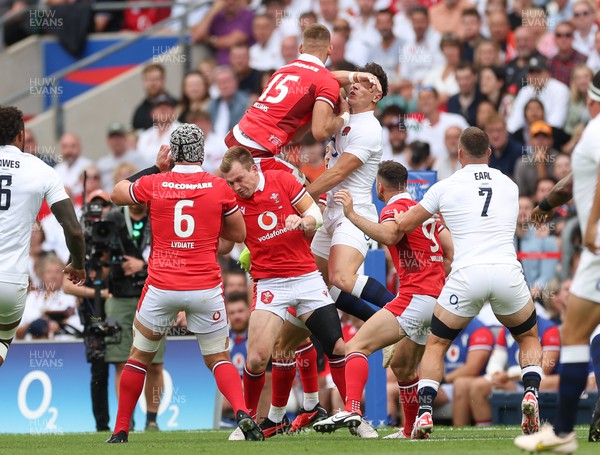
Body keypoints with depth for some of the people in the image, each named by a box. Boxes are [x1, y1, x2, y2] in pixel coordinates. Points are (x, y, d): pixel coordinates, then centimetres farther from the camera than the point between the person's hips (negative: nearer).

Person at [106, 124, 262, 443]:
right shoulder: (218, 188, -2)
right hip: (205, 289, 0)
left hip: (161, 288, 0)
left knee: (139, 356, 16)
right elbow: (239, 234, 10)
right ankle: (242, 413, -14)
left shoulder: (154, 184, -2)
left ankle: (120, 432, 18)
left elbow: (117, 194, 19)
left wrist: (154, 168, 24)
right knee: (218, 359, 12)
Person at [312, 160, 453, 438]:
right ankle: (413, 430, 31)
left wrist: (352, 215, -26)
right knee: (404, 366, 25)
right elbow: (451, 251, 22)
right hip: (437, 297, 9)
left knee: (357, 346, -17)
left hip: (415, 298, -9)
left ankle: (351, 410, -36)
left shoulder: (395, 208, -4)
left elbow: (388, 235, -28)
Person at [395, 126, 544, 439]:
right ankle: (530, 393, -1)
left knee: (436, 344, 16)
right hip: (507, 270, 2)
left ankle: (424, 412, -1)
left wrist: (395, 214, 42)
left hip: (467, 273, -2)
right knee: (529, 337, 25)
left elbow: (404, 225, 18)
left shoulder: (445, 187, 8)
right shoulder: (510, 187, 16)